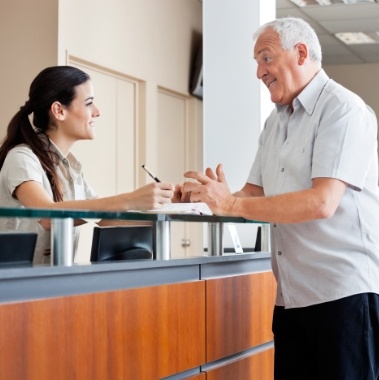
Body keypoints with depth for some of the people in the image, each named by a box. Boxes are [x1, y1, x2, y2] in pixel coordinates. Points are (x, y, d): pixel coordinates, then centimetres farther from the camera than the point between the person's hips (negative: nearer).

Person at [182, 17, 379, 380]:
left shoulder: (343, 110, -9)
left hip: (344, 291, -7)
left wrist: (232, 204, -23)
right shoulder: (276, 122, 17)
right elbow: (256, 193, 15)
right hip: (291, 295, 7)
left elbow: (322, 203, -21)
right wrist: (220, 197, -7)